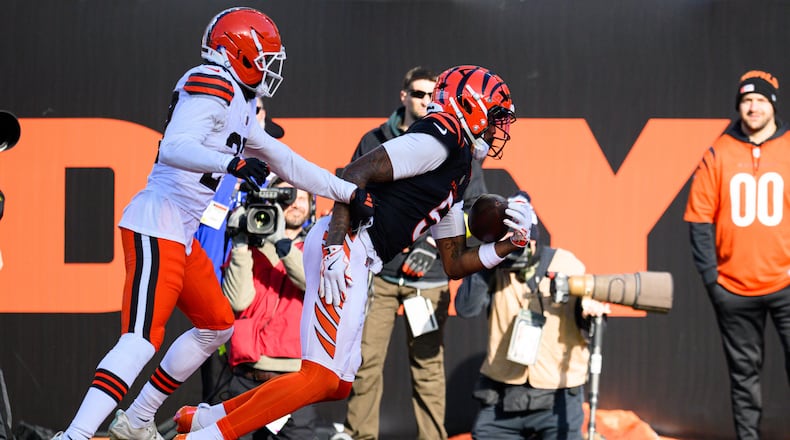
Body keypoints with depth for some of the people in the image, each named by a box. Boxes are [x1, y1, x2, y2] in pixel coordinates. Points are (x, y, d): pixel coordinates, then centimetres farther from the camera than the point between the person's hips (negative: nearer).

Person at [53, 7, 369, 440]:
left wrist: (350, 192, 23)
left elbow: (287, 163, 24)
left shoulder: (239, 106, 18)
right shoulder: (212, 86, -12)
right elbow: (173, 149, -26)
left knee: (216, 326, 20)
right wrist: (232, 163, -38)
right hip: (157, 227, -10)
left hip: (182, 233, 10)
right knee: (142, 339, -19)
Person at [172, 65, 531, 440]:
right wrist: (335, 247, -23)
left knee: (338, 385, 12)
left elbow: (454, 265, 24)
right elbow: (356, 173, -16)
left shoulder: (456, 182, 23)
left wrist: (510, 243, 9)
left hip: (357, 263, 10)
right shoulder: (438, 141, -7)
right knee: (321, 378, -13)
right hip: (345, 248, -10)